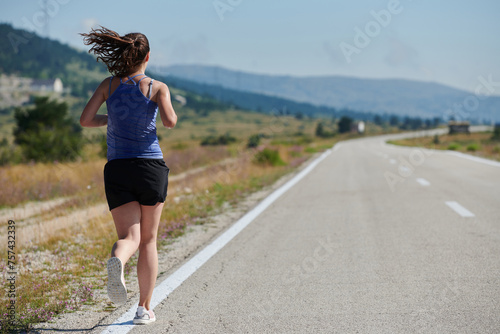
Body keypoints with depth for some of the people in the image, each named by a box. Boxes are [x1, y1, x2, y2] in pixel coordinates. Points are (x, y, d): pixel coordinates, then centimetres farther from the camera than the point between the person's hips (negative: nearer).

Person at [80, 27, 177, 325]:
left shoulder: (109, 85, 8)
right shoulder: (158, 87, 0)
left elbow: (86, 120, 1)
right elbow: (170, 121, -16)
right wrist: (173, 115, 8)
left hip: (117, 169, 1)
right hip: (150, 166, -1)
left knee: (129, 237, -1)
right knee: (149, 240, 12)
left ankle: (117, 261, -39)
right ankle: (145, 308, 13)